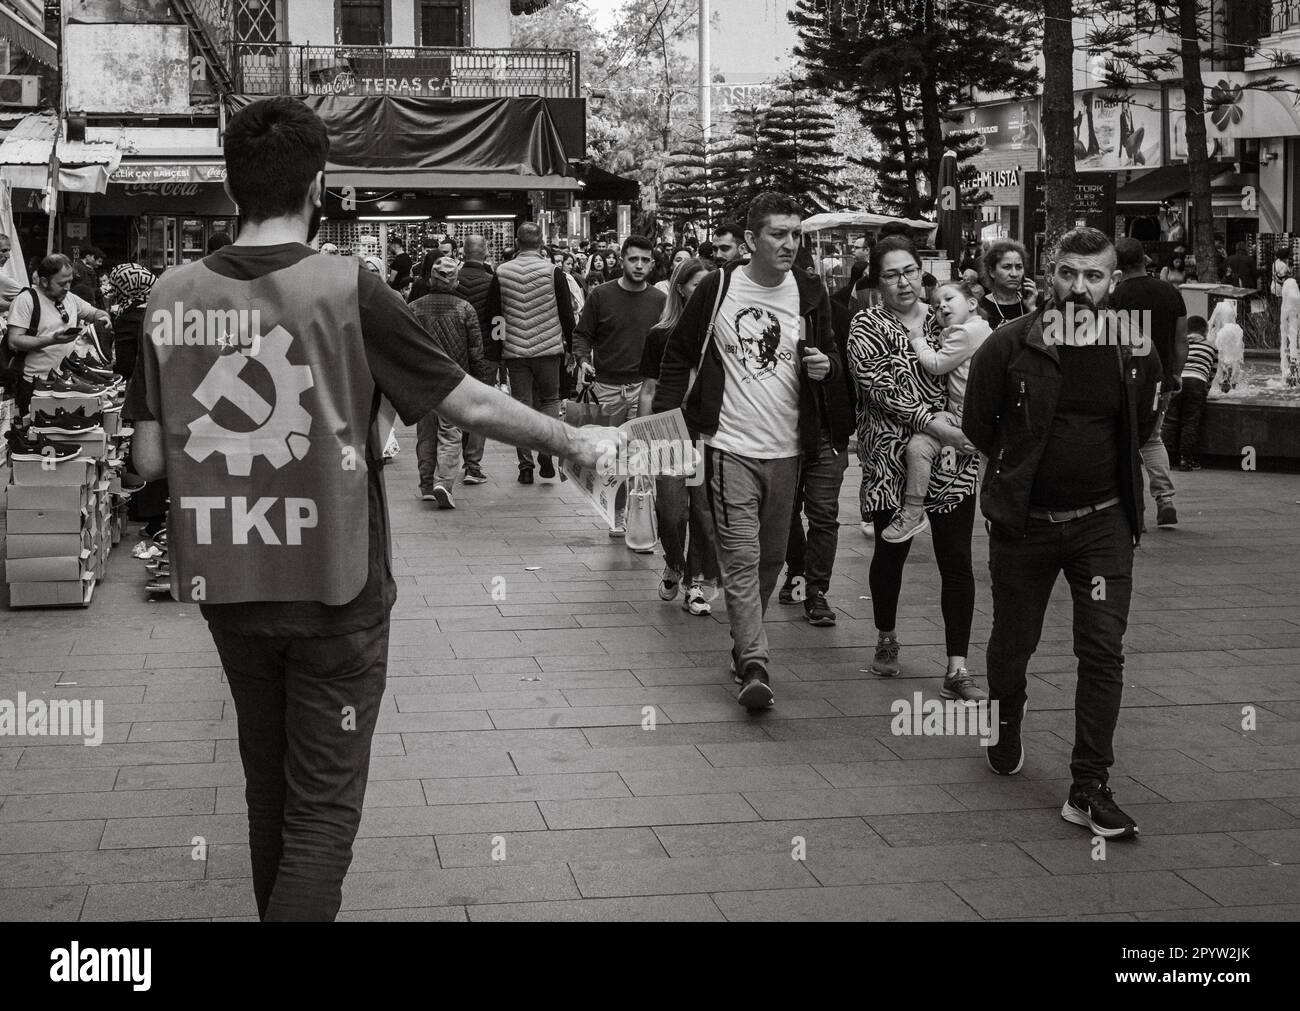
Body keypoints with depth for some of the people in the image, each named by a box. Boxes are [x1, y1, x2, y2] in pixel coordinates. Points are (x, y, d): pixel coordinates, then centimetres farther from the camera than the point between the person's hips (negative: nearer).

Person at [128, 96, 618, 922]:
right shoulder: (349, 289, -14)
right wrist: (575, 442, 7)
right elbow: (473, 405, -9)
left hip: (228, 587, 4)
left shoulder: (173, 294, -5)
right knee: (323, 807, 3)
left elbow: (150, 460, -2)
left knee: (268, 787, 21)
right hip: (333, 588, -4)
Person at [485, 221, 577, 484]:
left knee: (522, 405, 7)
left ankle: (526, 465, 5)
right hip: (548, 349, -1)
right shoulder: (553, 272, -7)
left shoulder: (501, 273, -1)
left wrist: (500, 344, 16)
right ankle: (545, 451, -2)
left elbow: (492, 314, 5)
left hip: (514, 351, 1)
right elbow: (567, 313, -3)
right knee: (549, 400, 15)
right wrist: (568, 344, 10)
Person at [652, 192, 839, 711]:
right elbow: (679, 353, 6)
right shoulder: (718, 288, -4)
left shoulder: (810, 294, 3)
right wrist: (665, 410, -2)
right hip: (730, 446, -3)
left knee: (770, 557, 13)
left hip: (785, 449, 4)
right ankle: (754, 666, -12)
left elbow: (830, 355, 16)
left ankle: (744, 644, 32)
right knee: (741, 557, -10)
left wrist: (825, 366, -8)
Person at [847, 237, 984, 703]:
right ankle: (886, 639, 36)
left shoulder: (945, 318, 10)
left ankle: (957, 669, -3)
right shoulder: (867, 325, -1)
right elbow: (877, 386, -13)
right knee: (890, 552, 11)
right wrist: (932, 421, -22)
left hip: (951, 458, 2)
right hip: (891, 459, -2)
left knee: (957, 560, -4)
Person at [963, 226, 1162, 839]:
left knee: (1103, 650, -7)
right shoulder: (1009, 347, -8)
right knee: (1012, 643, 14)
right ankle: (1006, 727, 45)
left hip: (1102, 523, 1)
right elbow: (977, 426, 2)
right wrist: (1021, 472, 7)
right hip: (1023, 523, -1)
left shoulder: (1135, 355, -1)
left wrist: (1096, 472, 10)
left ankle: (1089, 790, -3)